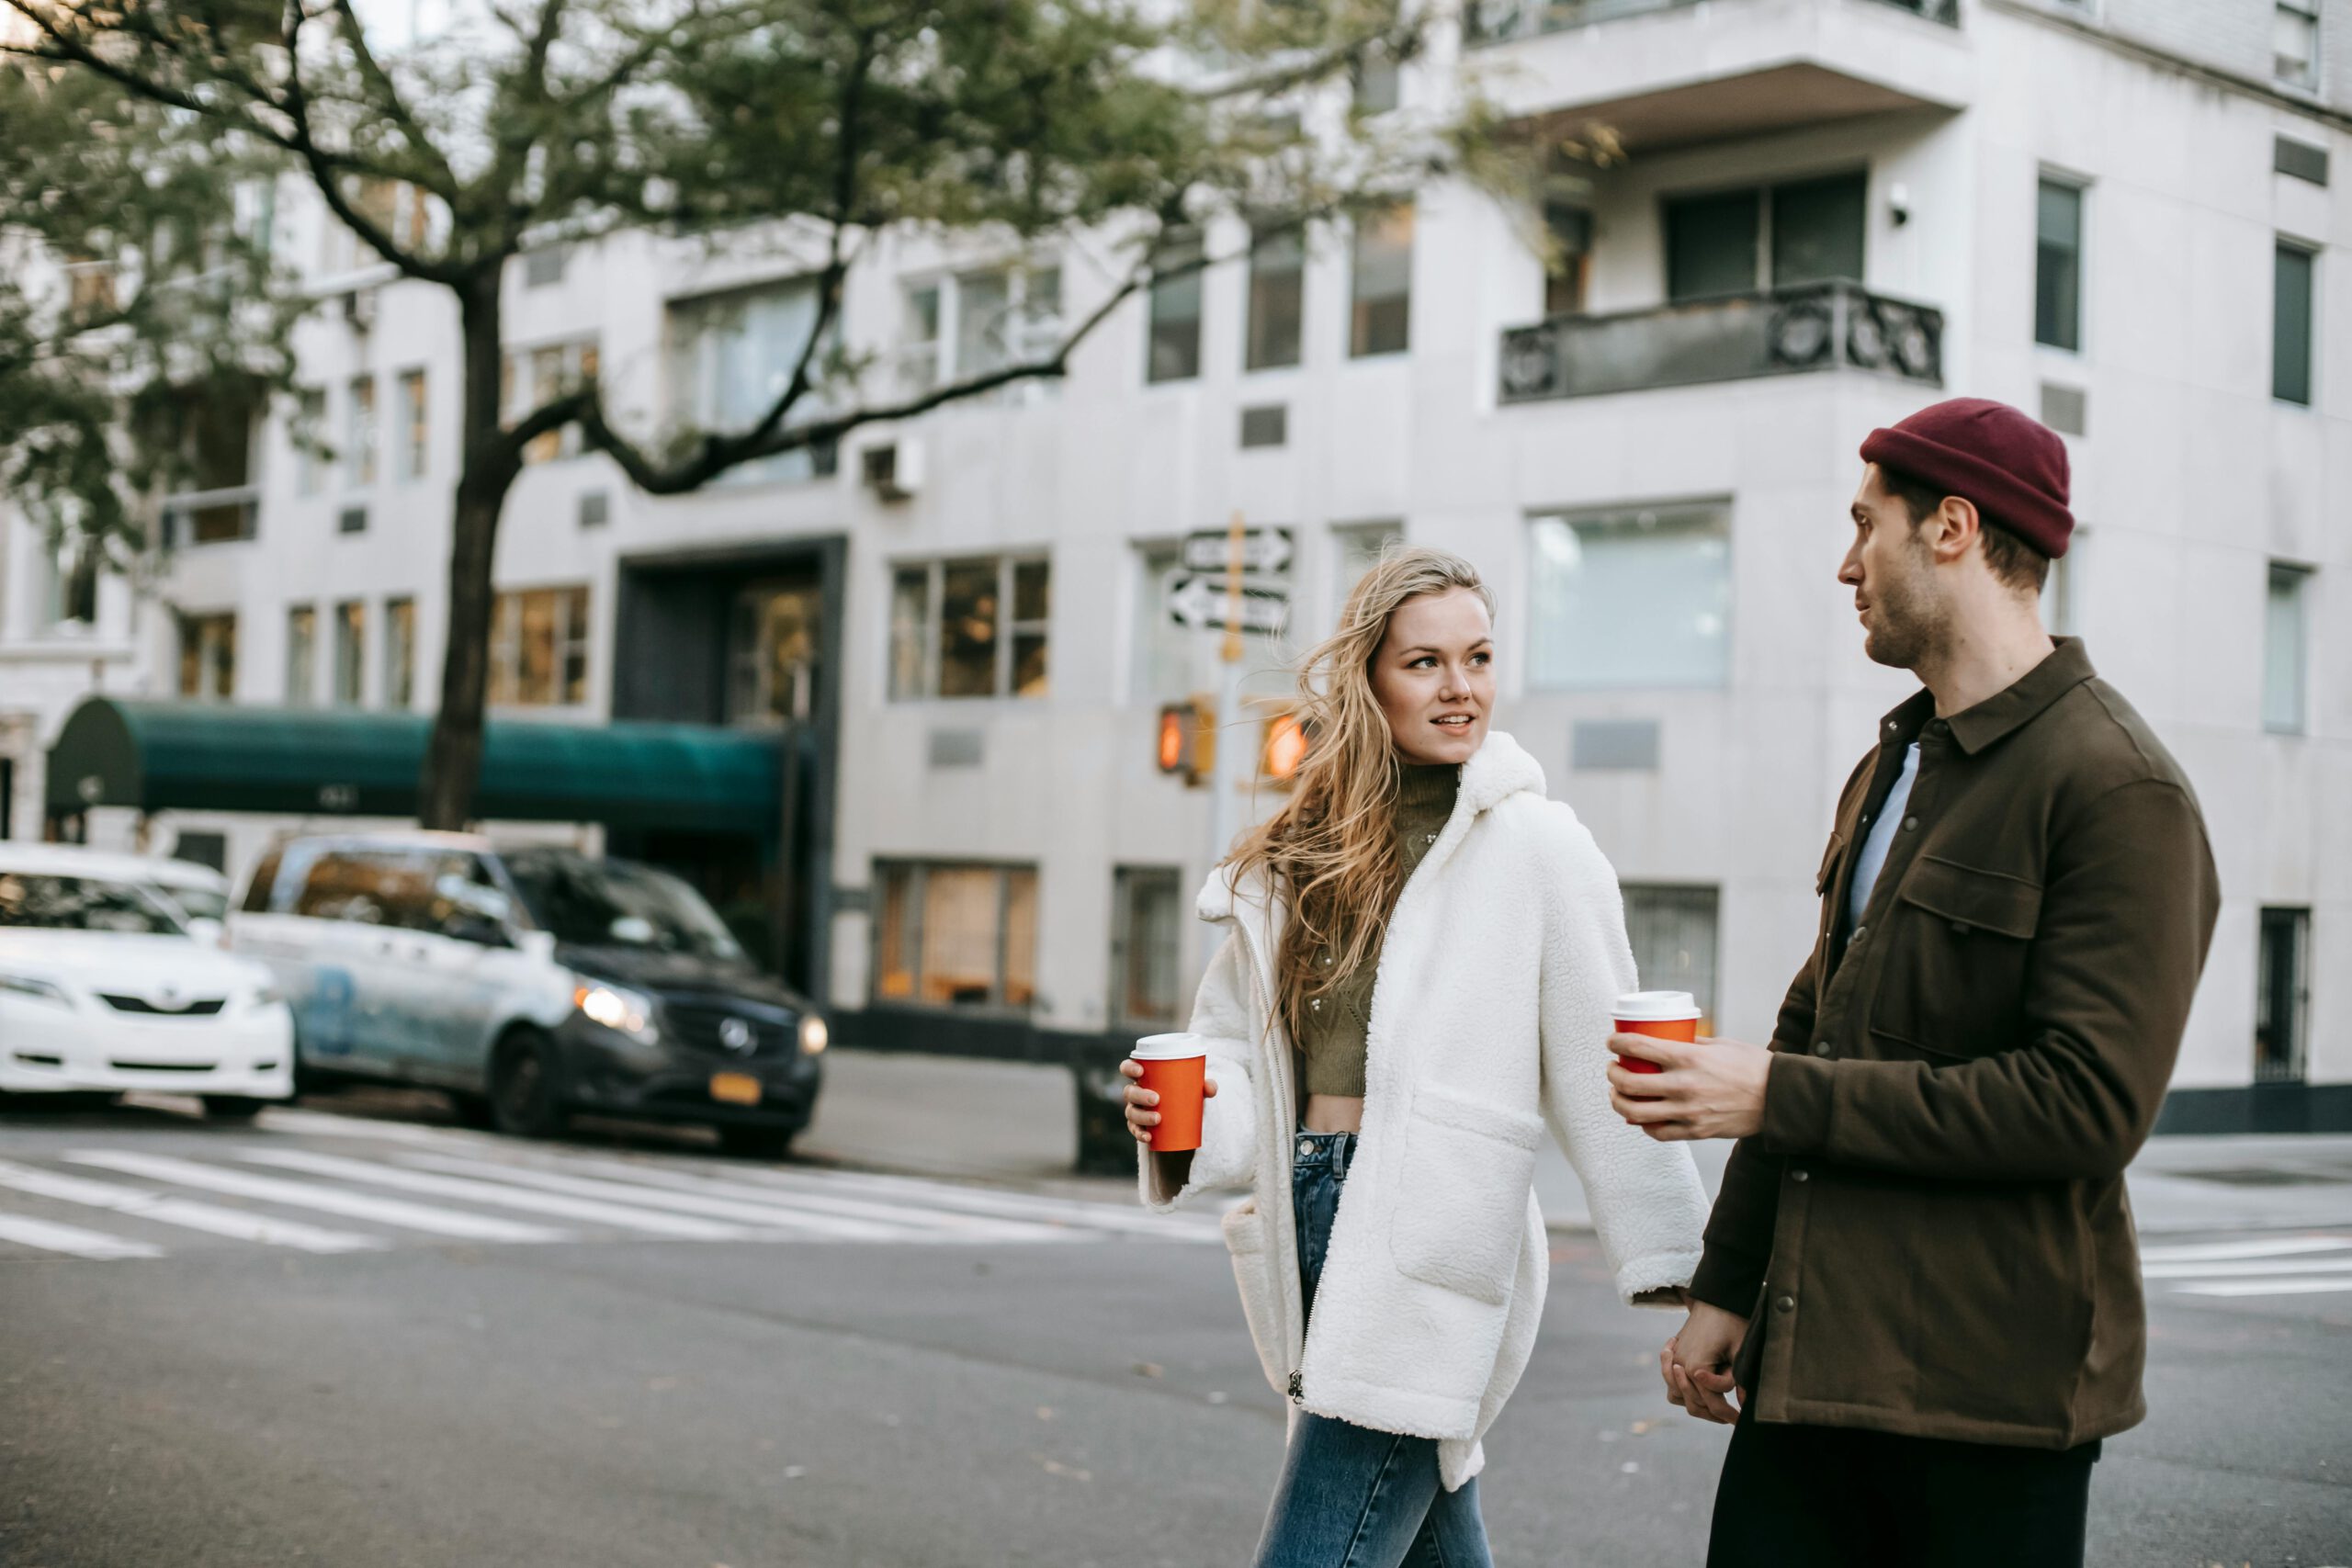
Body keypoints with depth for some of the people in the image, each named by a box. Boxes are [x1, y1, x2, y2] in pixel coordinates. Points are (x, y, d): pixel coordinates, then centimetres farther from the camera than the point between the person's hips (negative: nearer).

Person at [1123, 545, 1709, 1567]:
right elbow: (1238, 1043, 14)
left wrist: (1675, 1272, -10)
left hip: (1430, 1247, -6)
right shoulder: (1299, 855, 11)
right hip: (1312, 1231, 6)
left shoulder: (1534, 844, -5)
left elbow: (1599, 1072, -7)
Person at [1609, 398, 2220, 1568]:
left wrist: (1779, 1096, -17)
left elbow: (2089, 1102, -19)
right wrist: (1728, 1288, 14)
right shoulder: (1889, 771, 16)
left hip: (1990, 1384, -7)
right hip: (1811, 1362, 7)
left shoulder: (2123, 792, -11)